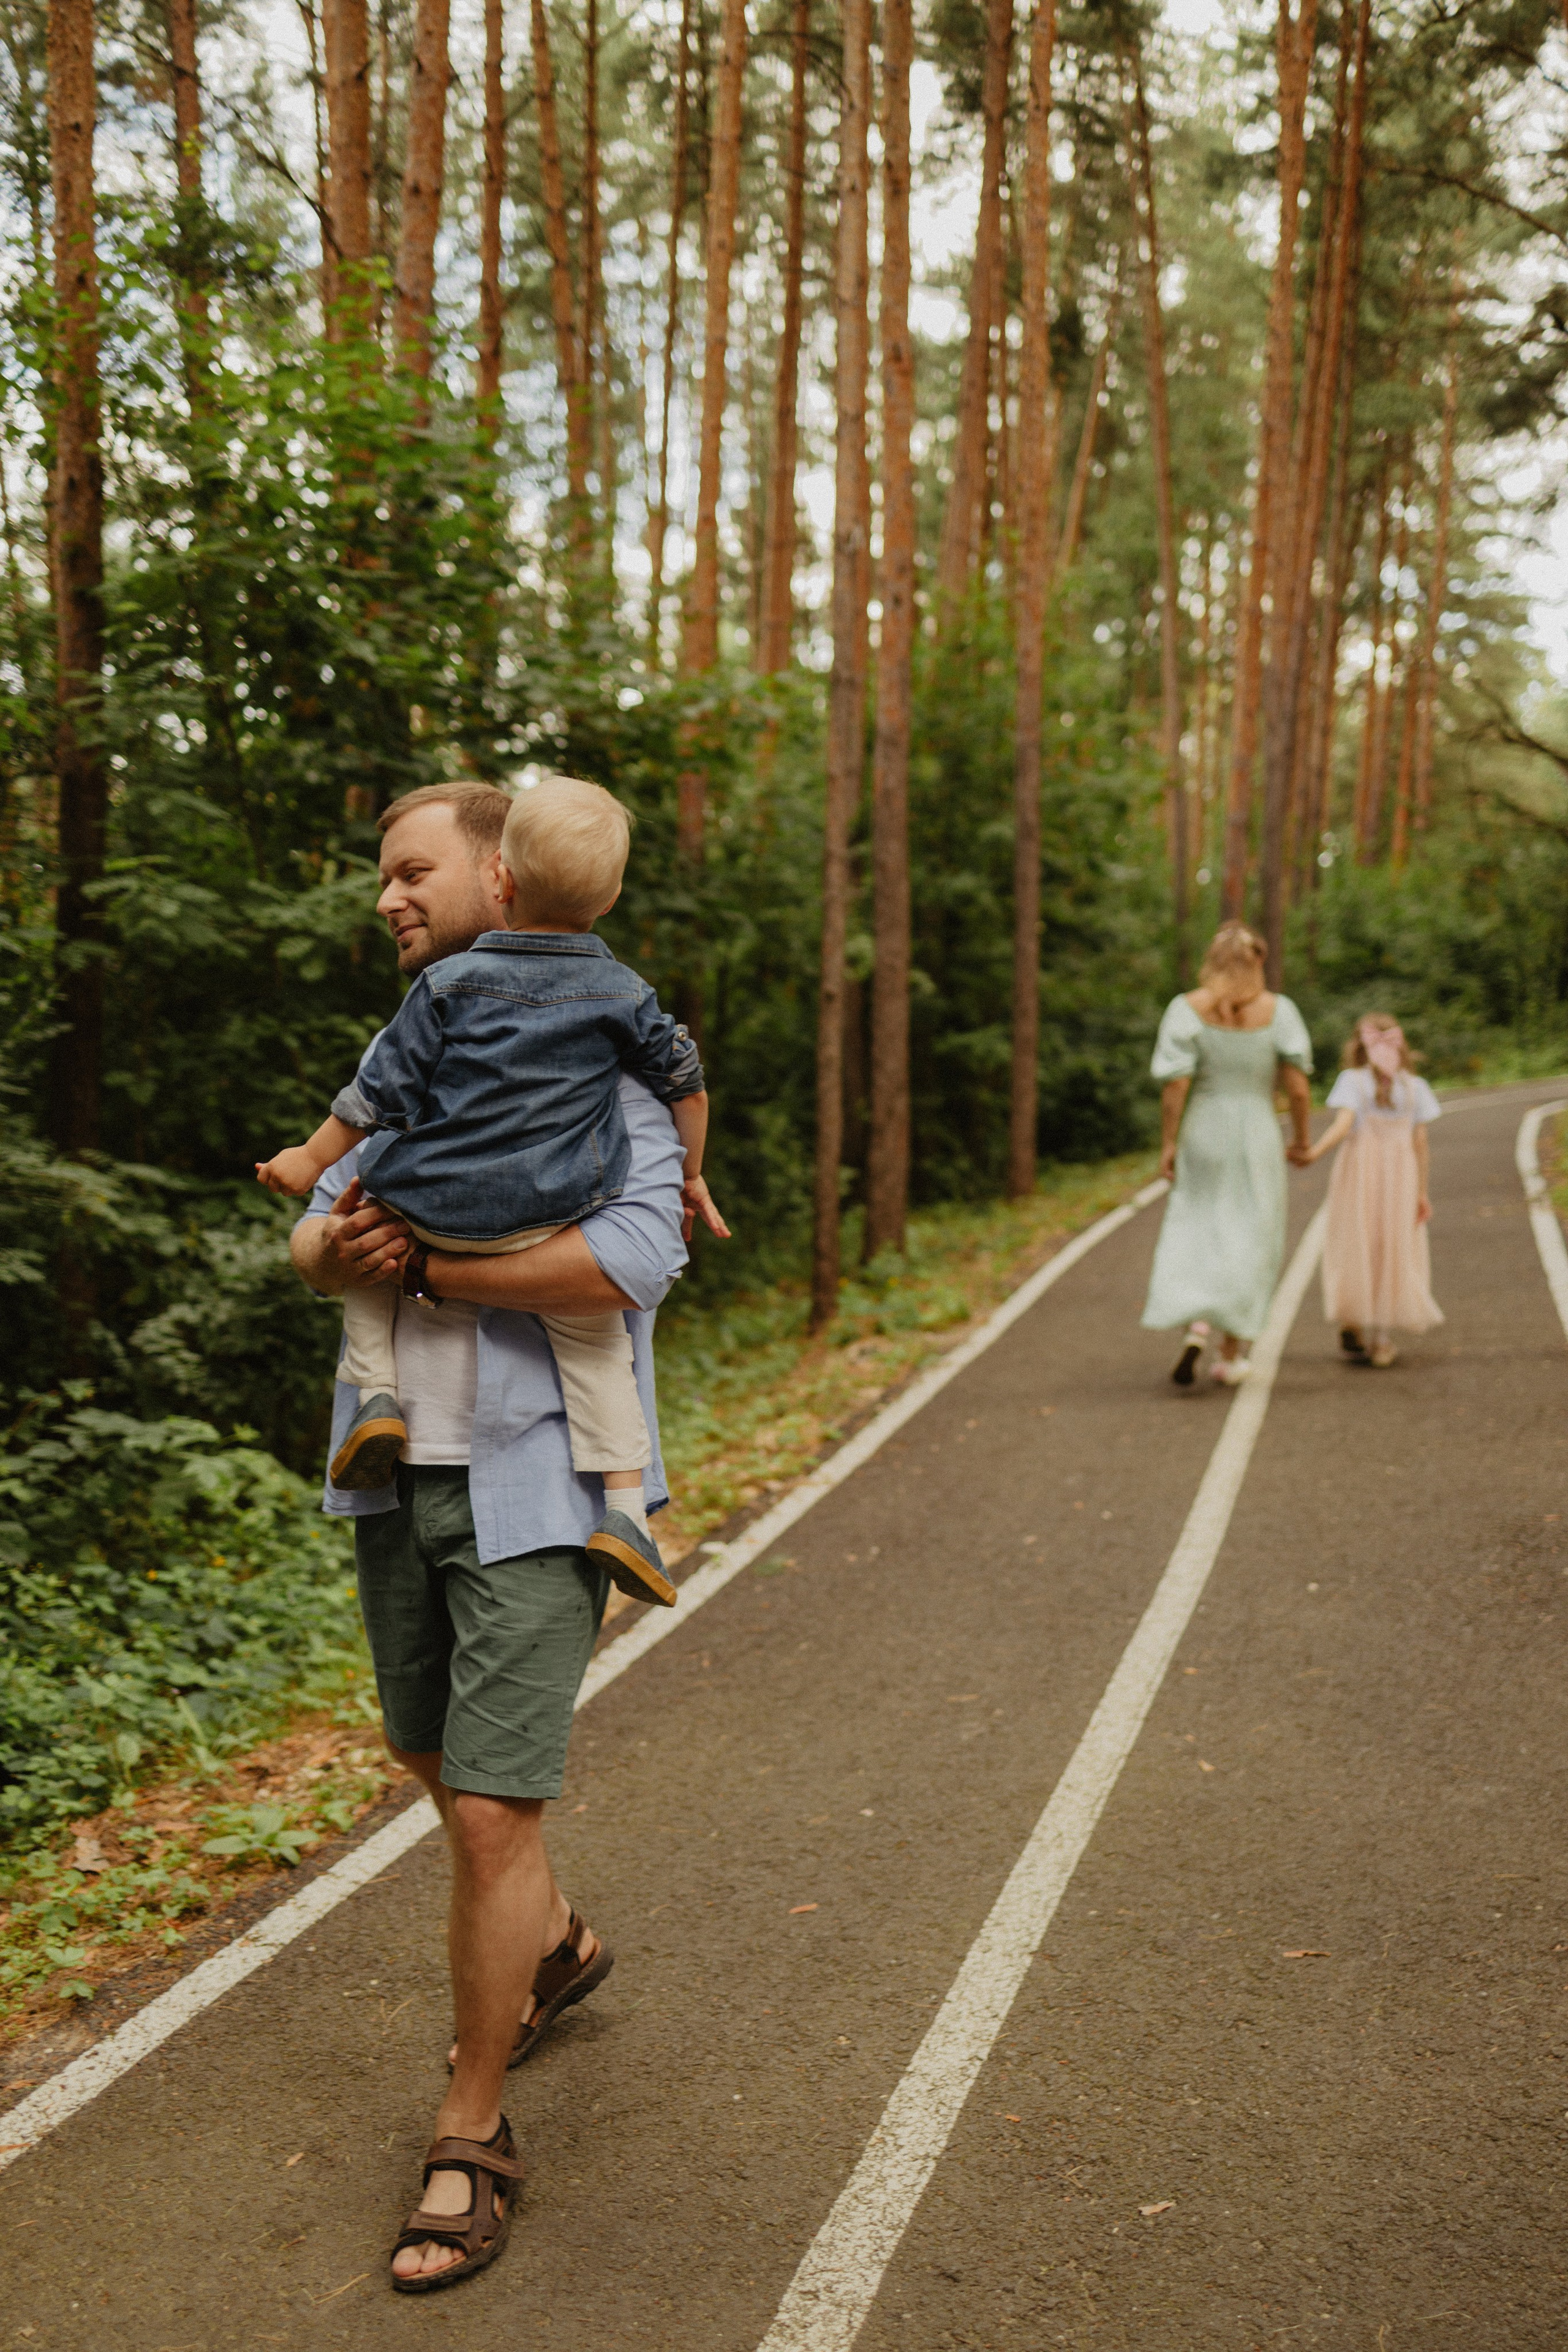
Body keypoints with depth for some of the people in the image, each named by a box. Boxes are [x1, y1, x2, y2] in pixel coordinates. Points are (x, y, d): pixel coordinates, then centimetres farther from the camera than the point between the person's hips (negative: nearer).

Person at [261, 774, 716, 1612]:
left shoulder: (449, 984, -4)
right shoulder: (624, 995, 2)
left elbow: (378, 1094, -1)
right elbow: (685, 1082, 13)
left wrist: (312, 1162, 13)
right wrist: (688, 1175, 28)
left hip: (431, 1209, 0)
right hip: (548, 1220, 1)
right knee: (593, 1335, 13)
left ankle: (376, 1392, 11)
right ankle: (623, 1507, 1)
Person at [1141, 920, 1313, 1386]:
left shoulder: (1188, 1009, -7)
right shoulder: (1278, 1010, -5)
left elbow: (1175, 1087, -12)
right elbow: (1298, 1089, -6)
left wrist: (1167, 1145, -4)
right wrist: (1301, 1139, 9)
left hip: (1202, 1140, 0)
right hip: (1257, 1140, 0)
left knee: (1195, 1237, 12)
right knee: (1249, 1246, 11)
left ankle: (1196, 1325, -12)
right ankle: (1231, 1356, 13)